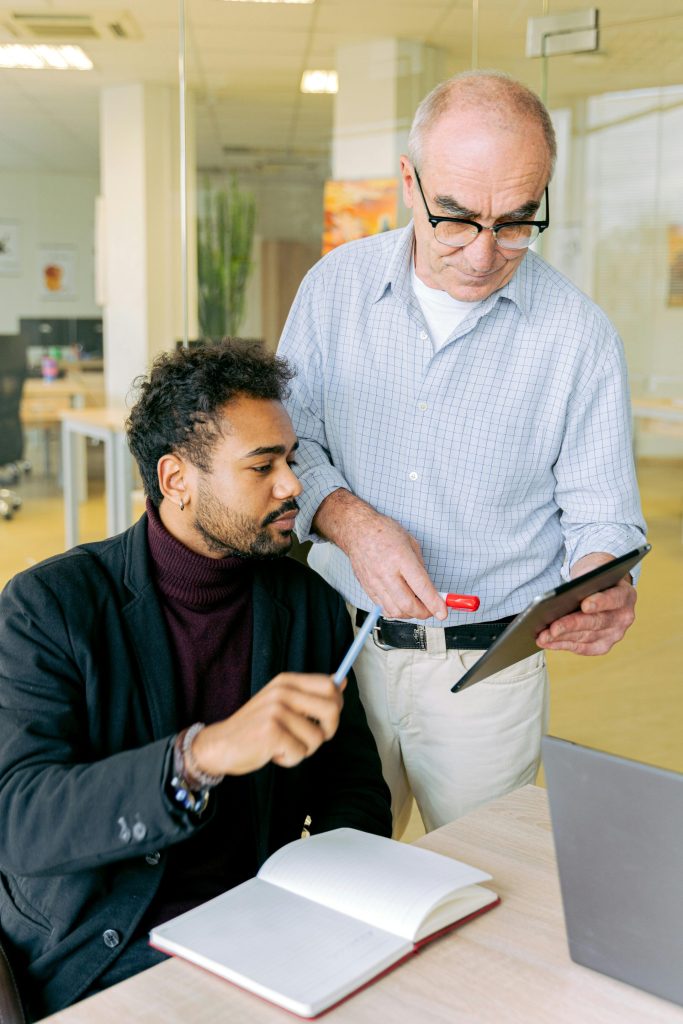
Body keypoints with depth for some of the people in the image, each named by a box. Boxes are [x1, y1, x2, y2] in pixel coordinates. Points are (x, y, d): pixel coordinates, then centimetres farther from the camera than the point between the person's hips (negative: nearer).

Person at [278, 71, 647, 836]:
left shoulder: (579, 335, -9)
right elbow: (286, 441, 1)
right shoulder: (336, 286, -2)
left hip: (487, 668, -1)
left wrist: (602, 591, -27)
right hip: (339, 643, 2)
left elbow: (600, 517, -5)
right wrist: (350, 520, -18)